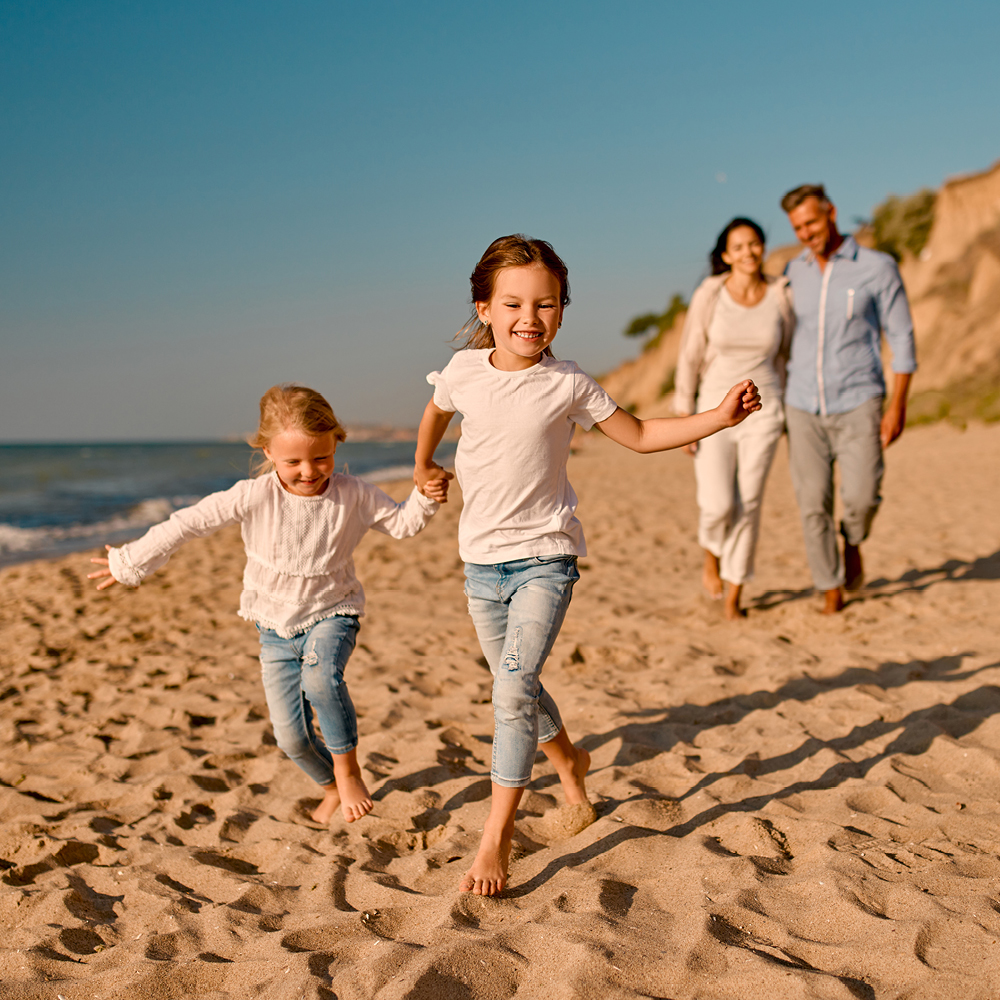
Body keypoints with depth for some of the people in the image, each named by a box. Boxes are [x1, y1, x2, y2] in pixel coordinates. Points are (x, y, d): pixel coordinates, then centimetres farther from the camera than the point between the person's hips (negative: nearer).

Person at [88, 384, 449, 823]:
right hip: (276, 626, 2)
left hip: (331, 612, -1)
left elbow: (400, 523, 0)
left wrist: (425, 498, -20)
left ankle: (347, 767, -11)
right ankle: (332, 787, 32)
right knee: (291, 737, 0)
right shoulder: (254, 497, -17)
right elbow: (188, 523, -14)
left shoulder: (353, 494, -11)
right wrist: (131, 563, -10)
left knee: (320, 677, -35)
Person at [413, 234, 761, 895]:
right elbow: (436, 410, 21)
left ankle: (496, 839, -10)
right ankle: (569, 761, 45)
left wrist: (719, 417, -7)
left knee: (513, 688, -18)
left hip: (545, 557, -4)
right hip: (482, 561, 4)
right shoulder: (465, 370, -2)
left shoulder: (567, 385, -7)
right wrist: (423, 467, 33)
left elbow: (640, 435, 3)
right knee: (515, 689, 16)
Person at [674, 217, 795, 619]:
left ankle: (734, 595, 14)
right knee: (718, 504, -9)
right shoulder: (709, 296, -6)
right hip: (714, 407, -1)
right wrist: (683, 418, -5)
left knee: (748, 504, 1)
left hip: (762, 410, 1)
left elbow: (784, 357, 11)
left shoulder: (781, 297, 0)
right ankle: (711, 552, 28)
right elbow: (689, 358, -2)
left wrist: (786, 413, 12)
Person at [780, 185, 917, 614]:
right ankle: (831, 589, 16)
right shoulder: (792, 273, 6)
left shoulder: (877, 268, -4)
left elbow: (902, 340, -2)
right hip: (804, 407, 3)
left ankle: (853, 542, 19)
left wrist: (897, 406, -9)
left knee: (861, 496, -15)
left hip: (857, 403, -3)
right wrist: (776, 406, 10)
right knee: (813, 505, 0)